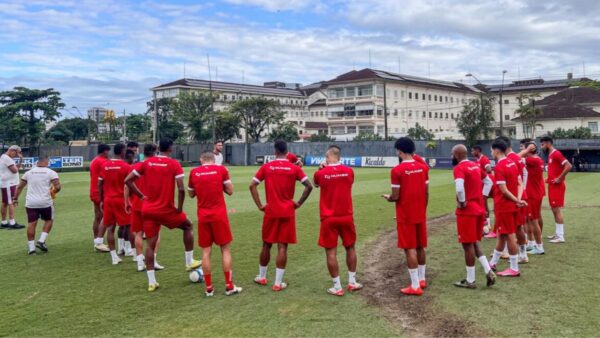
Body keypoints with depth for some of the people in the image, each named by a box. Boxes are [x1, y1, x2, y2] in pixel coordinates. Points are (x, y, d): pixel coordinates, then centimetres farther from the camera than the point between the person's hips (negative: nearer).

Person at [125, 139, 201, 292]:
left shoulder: (146, 163, 4)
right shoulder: (174, 164, -8)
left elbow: (127, 180, 2)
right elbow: (181, 189, -18)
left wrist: (141, 196, 7)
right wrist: (179, 208, -5)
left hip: (148, 210, 4)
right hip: (166, 209, -4)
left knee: (150, 244, 9)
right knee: (188, 226, 21)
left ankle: (151, 282, 10)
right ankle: (190, 262, 23)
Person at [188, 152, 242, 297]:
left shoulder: (194, 172, 3)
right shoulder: (221, 169, -2)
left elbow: (191, 194, 14)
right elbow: (230, 191, 1)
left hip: (203, 216, 2)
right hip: (219, 214, -2)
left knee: (206, 251, 7)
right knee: (226, 248, 6)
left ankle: (208, 288, 10)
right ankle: (229, 286, 7)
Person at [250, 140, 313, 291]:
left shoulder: (266, 167, -1)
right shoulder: (294, 168, -3)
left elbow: (252, 185, -5)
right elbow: (309, 186, -7)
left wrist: (260, 205, 0)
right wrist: (299, 203, 2)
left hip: (271, 212, 1)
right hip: (288, 212, -1)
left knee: (266, 245, 15)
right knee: (282, 247, 2)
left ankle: (261, 277, 28)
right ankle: (278, 283, 4)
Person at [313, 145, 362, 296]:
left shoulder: (320, 173, -9)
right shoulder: (349, 171, -4)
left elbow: (316, 184, 14)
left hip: (329, 218, -2)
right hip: (346, 216, 2)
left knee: (331, 252, 4)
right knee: (350, 248, 18)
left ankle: (337, 287, 6)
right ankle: (352, 282, 25)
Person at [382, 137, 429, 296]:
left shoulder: (397, 170, -16)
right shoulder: (423, 167, 2)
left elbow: (395, 196, -14)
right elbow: (426, 193, 6)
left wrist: (388, 198, 8)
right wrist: (423, 209, 18)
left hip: (405, 216, -6)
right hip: (421, 214, 6)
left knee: (410, 249, -1)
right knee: (420, 247, 17)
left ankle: (415, 286, 2)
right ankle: (421, 279, 29)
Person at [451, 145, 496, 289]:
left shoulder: (459, 168, -15)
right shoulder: (476, 166, 12)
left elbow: (459, 188, -31)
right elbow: (489, 182, 21)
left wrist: (462, 203, -16)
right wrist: (481, 197, 15)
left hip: (467, 211, -8)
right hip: (479, 209, 8)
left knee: (468, 244, 1)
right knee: (474, 242, 19)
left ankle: (470, 280, 9)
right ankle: (488, 271, 9)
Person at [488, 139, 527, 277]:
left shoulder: (499, 167, -18)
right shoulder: (513, 164, 9)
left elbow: (504, 190, -20)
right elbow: (520, 184, 7)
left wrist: (517, 201, -10)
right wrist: (518, 200, -5)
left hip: (504, 206, -9)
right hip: (512, 205, 9)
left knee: (509, 236, -1)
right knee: (502, 235, 17)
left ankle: (514, 269, 7)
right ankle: (493, 263, 29)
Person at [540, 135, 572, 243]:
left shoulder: (556, 154, -14)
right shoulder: (550, 155, 15)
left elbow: (568, 166, -24)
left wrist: (559, 178, -21)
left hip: (557, 186, -10)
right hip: (552, 185, 10)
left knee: (557, 209, -7)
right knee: (554, 209, 13)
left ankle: (560, 236, -4)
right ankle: (558, 233, 20)